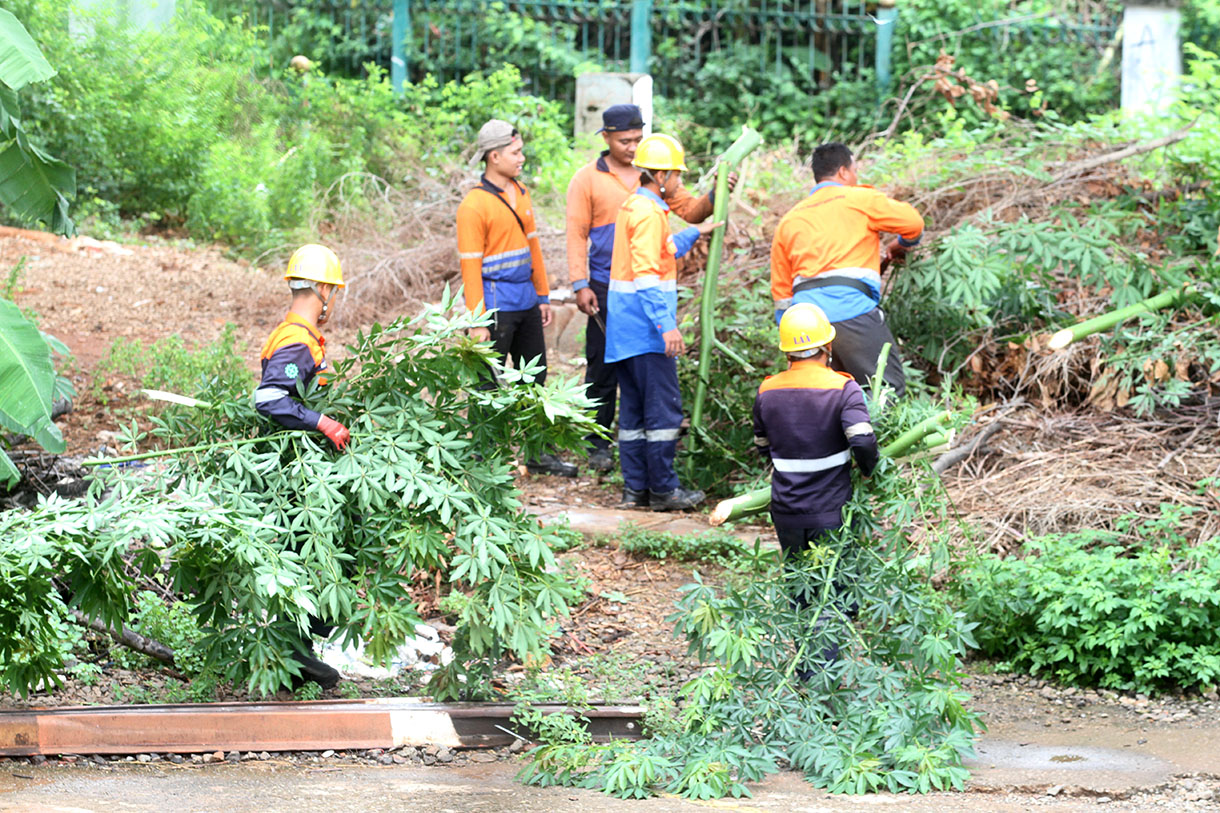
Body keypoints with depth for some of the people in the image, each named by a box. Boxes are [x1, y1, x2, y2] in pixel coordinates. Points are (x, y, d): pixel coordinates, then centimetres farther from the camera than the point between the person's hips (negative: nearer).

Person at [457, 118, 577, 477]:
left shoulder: (521, 195, 10)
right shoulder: (475, 204, -14)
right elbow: (471, 266, -14)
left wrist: (543, 295, 17)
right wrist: (478, 321, -16)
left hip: (526, 302, 8)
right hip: (496, 305, -8)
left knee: (534, 380, 13)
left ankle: (539, 454, 22)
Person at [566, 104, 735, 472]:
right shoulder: (588, 179, 0)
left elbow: (689, 210, 7)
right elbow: (577, 235, -2)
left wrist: (715, 196, -12)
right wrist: (580, 285, -9)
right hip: (607, 290, -3)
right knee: (604, 369, 1)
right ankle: (598, 444, 10)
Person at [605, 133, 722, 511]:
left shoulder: (633, 206, 15)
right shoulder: (648, 211, -16)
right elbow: (647, 273, -23)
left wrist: (694, 233, 44)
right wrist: (666, 324, -27)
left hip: (625, 326, 10)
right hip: (646, 329, -10)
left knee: (634, 408, 12)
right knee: (664, 406, -5)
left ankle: (635, 487, 14)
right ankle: (663, 488, -3)